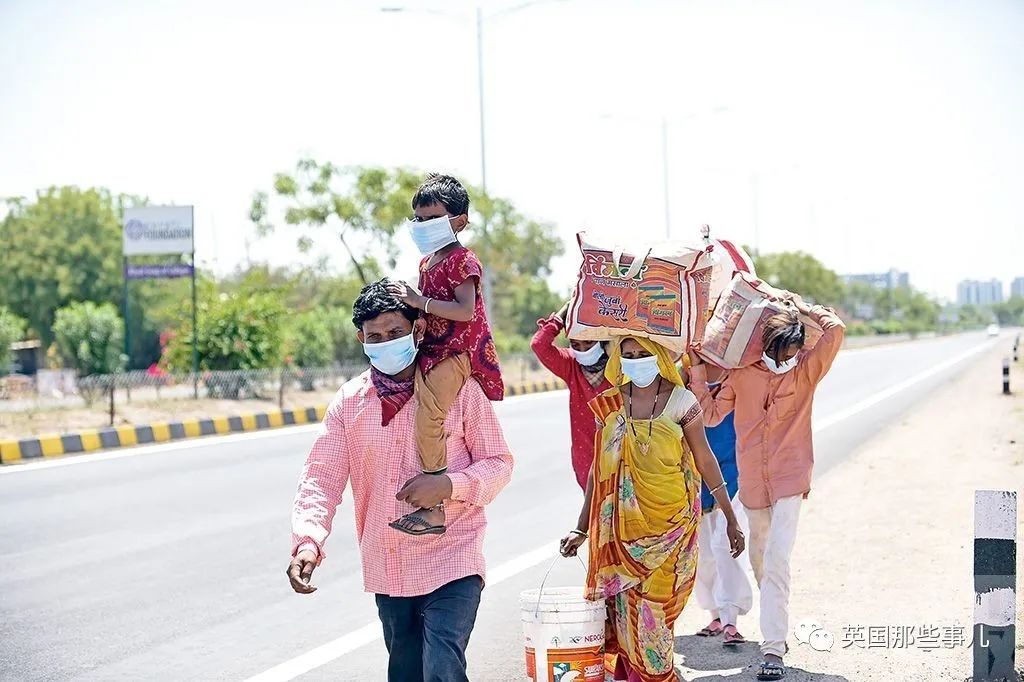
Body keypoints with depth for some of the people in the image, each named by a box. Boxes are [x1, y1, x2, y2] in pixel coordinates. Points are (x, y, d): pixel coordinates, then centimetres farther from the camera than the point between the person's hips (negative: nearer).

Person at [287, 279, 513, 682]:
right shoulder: (349, 401, 4)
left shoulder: (459, 390, -3)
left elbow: (498, 464, 1)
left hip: (451, 564, -4)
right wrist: (307, 542, -19)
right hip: (387, 571, 4)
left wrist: (449, 485, -19)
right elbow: (321, 478, -1)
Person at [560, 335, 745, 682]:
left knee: (654, 607, -5)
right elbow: (599, 468, 10)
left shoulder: (681, 401, -3)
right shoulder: (609, 405, 4)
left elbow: (705, 460, 3)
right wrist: (582, 529, 11)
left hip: (671, 524, -2)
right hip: (623, 526, 2)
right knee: (625, 609, -1)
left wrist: (731, 519, 4)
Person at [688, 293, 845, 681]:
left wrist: (800, 309, -5)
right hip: (753, 481, 4)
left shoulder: (806, 371, -3)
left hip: (790, 478, -4)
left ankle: (773, 649, -20)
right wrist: (697, 369, -1)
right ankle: (776, 629, 40)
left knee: (776, 559, -17)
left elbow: (835, 331, -16)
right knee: (759, 557, 18)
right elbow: (712, 414, 5)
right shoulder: (742, 373, 1)